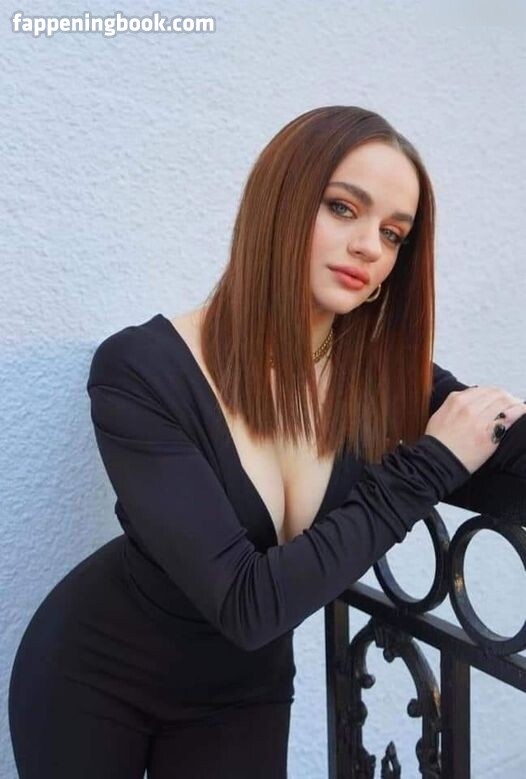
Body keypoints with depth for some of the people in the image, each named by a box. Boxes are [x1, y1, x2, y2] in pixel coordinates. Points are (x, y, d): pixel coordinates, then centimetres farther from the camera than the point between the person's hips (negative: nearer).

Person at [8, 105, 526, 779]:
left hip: (243, 695, 3)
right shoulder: (142, 372, -28)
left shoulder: (388, 373, -15)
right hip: (91, 679, -2)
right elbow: (247, 604, -32)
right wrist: (425, 468, -29)